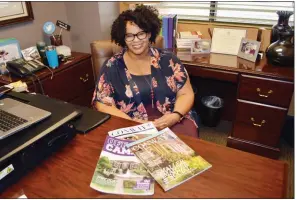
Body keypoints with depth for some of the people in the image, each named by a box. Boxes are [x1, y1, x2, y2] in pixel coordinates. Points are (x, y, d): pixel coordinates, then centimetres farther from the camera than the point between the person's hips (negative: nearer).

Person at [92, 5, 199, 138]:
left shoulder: (168, 60, 4)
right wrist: (133, 124, -15)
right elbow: (102, 105, -2)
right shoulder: (112, 66, 0)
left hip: (172, 122, 1)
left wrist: (175, 116, -14)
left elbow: (186, 94, 5)